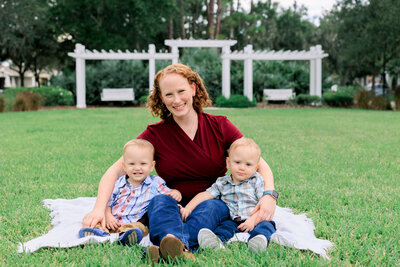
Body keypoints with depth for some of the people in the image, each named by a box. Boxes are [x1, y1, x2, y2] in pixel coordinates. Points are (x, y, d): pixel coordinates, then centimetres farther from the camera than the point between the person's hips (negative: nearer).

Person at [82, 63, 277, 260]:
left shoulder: (219, 126, 0)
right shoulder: (155, 134, 1)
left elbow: (259, 164, -1)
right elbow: (114, 172, -5)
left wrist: (269, 195, -22)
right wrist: (99, 208, -23)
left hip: (214, 203, 0)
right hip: (175, 206, 0)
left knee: (210, 207, -34)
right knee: (160, 200, -33)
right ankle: (170, 240, -62)